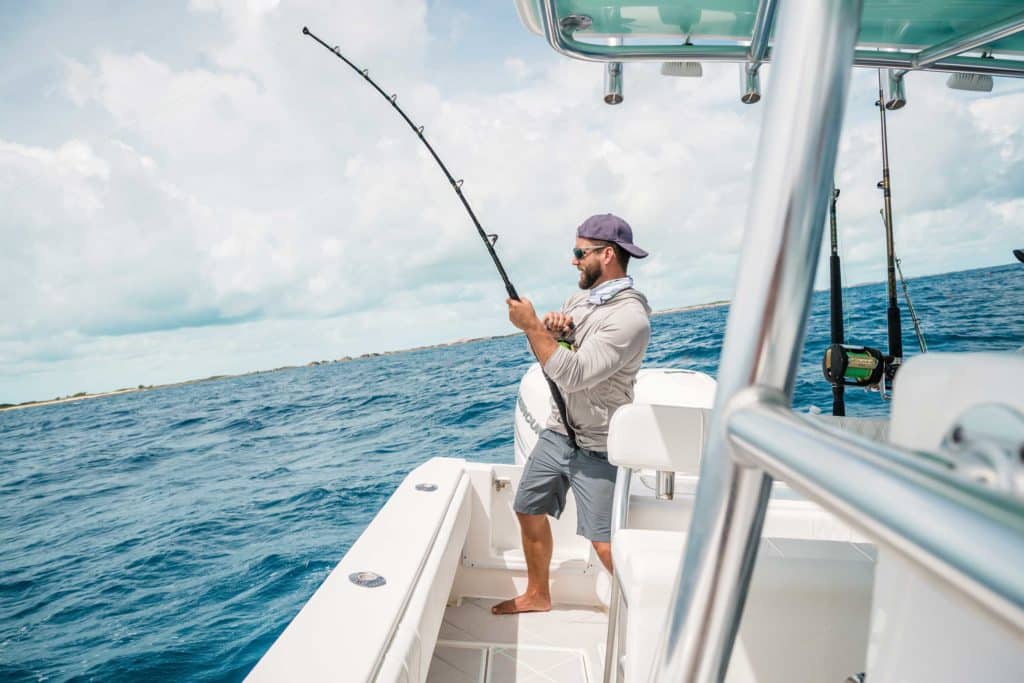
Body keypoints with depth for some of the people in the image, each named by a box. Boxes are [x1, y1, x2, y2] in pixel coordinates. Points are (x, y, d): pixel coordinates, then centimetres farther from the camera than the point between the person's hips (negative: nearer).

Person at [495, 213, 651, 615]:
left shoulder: (629, 317, -21)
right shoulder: (581, 298, 7)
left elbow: (574, 375, -28)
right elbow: (545, 354, 13)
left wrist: (532, 326, -23)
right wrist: (550, 330, -9)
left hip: (596, 446, -8)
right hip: (557, 431, 9)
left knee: (605, 544, -5)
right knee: (528, 511, 16)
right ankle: (537, 595, 37)